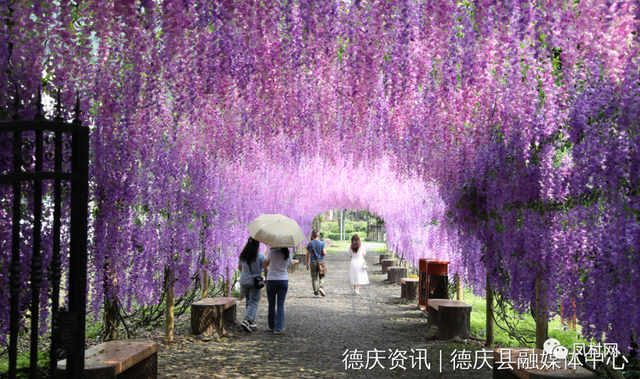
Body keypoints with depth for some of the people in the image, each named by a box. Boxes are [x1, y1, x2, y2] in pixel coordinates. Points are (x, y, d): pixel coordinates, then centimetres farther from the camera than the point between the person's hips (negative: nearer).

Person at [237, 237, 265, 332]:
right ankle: (247, 320, -17)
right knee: (253, 302, 0)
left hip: (243, 281, 5)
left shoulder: (242, 255, 2)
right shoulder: (260, 256, -12)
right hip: (255, 282, -5)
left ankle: (251, 321, 23)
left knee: (249, 300, 19)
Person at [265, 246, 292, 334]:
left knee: (271, 304, 12)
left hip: (271, 281, -2)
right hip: (284, 281, 2)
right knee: (280, 305, 3)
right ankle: (278, 328, -3)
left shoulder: (272, 252, -12)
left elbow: (265, 264, 2)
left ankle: (272, 326, 22)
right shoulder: (288, 255, -2)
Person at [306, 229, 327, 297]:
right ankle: (321, 287, -11)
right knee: (321, 277, 13)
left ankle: (316, 293, 3)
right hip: (321, 262, 0)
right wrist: (325, 251, 14)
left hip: (313, 263, 0)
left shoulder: (309, 244, 1)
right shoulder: (322, 243, -2)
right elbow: (324, 253, -9)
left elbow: (307, 255, 2)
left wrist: (307, 264, 11)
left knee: (314, 278, 4)